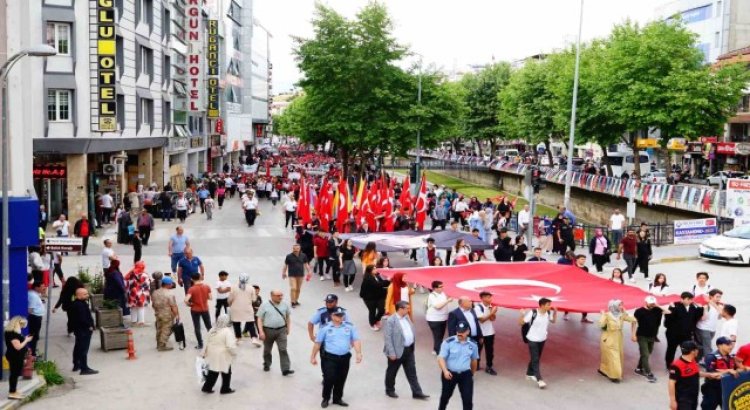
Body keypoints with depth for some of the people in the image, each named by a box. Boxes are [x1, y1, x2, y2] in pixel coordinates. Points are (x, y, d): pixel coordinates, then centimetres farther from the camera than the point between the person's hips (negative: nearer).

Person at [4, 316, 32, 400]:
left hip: (17, 357, 10)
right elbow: (18, 347, -24)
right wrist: (26, 340, -13)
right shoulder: (12, 334, -22)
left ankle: (13, 392, 24)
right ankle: (12, 393, 3)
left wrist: (25, 339, 7)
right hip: (14, 357, -10)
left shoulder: (14, 332, 9)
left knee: (16, 374, 16)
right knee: (14, 374, -3)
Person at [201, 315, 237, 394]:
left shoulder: (212, 330, 3)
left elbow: (207, 343, 10)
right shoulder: (227, 331, -19)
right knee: (226, 373, 12)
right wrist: (234, 353, -8)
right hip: (223, 356, -6)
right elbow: (230, 346, -24)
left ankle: (207, 388, 20)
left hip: (212, 355, 6)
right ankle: (225, 389, 20)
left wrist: (205, 354, 19)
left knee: (213, 373, 17)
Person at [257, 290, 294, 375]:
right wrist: (261, 331, -13)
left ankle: (285, 369, -9)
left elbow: (288, 316, 14)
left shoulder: (284, 304, 1)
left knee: (283, 350, -9)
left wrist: (288, 328, 14)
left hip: (281, 330, 1)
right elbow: (259, 319, -6)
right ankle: (266, 365, 40)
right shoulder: (265, 305, -7)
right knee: (267, 350, 16)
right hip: (268, 330, -1)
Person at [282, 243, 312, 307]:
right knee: (293, 288, -12)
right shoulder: (289, 256, -7)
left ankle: (296, 301, 26)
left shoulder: (303, 256, 0)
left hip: (300, 275, 3)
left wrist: (309, 272, 3)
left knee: (298, 289, 11)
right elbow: (285, 265, 3)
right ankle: (293, 302, -6)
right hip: (292, 275, -3)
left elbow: (306, 264, 8)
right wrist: (284, 273, 6)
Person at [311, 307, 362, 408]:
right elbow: (317, 343, 5)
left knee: (341, 380, 11)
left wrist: (358, 353, -14)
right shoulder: (326, 328, 0)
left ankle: (337, 398, 29)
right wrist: (313, 357, 6)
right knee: (329, 379, -5)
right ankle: (325, 399, 16)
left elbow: (356, 341, -1)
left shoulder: (350, 327, 4)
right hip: (330, 358, -2)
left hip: (344, 358, 3)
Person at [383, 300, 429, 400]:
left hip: (409, 350, 7)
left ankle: (417, 392, 16)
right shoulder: (391, 320, -18)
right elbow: (387, 337, -19)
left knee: (412, 372, 10)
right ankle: (389, 390, 31)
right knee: (392, 372, 13)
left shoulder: (406, 317, 6)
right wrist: (392, 353, -21)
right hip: (397, 351, -7)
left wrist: (413, 343, 8)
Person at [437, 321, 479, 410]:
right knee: (445, 396, 16)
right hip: (450, 373, -1)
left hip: (465, 374, 2)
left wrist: (472, 373, 23)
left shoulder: (472, 344, -1)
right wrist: (445, 371, -31)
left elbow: (474, 360, 14)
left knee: (468, 398, -5)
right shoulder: (448, 342, -14)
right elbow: (441, 358, -16)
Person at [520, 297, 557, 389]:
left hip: (542, 339, 7)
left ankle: (529, 374, 35)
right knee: (535, 359, -7)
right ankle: (539, 379, -7)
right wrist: (522, 314, -36)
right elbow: (520, 323, -18)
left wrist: (555, 312, 2)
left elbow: (553, 321, 18)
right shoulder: (533, 313, -23)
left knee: (537, 358, 17)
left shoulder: (548, 313, -5)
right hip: (532, 340, -7)